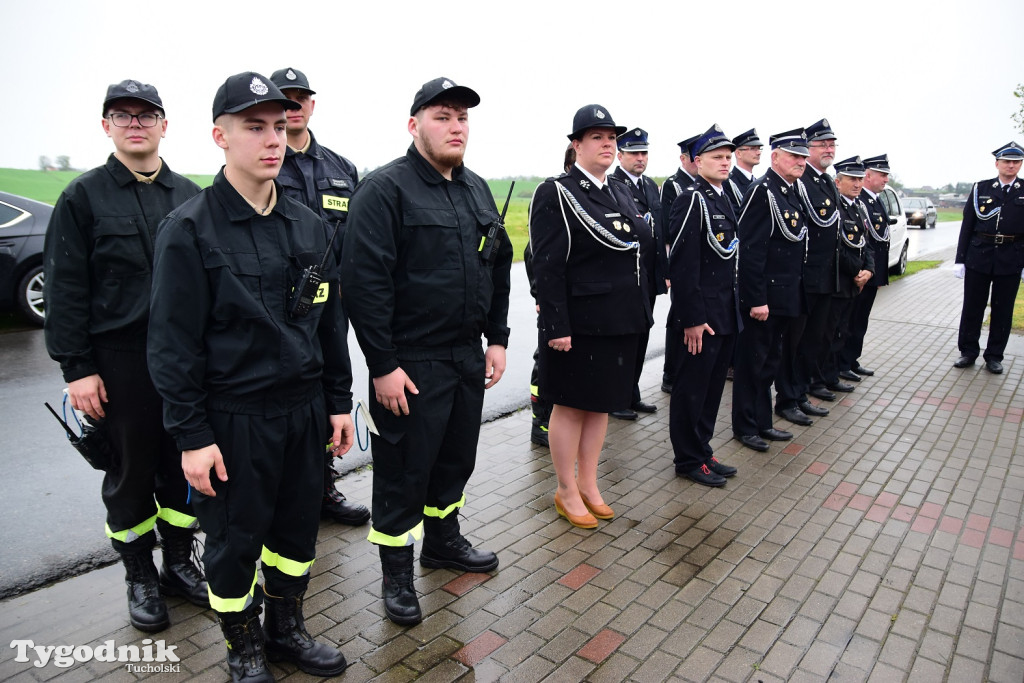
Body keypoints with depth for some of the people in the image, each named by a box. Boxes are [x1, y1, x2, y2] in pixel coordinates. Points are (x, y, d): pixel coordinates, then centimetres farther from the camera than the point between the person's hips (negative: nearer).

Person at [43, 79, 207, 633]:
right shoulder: (83, 197, 0)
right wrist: (77, 367, -8)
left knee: (183, 464, 11)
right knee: (131, 472, 9)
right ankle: (140, 576, 27)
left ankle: (179, 563, 29)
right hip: (120, 361, -2)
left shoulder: (189, 196, 9)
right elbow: (65, 288, -3)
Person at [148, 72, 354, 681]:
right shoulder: (190, 229, -10)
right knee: (234, 540, 12)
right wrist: (192, 435, -10)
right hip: (233, 418, -4)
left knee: (298, 529, 17)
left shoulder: (309, 226, 6)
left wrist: (339, 402, 9)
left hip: (305, 408, 5)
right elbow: (173, 342, -10)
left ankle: (288, 630, 40)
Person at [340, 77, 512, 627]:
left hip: (468, 356, 8)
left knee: (456, 458, 21)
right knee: (403, 471, 6)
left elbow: (499, 267, 16)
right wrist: (383, 365, -19)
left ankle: (443, 538, 43)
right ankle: (396, 571, 26)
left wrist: (497, 338, 10)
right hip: (411, 364, -7)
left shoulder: (477, 190, 12)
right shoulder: (384, 189, -12)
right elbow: (364, 281, -18)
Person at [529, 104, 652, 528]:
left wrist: (643, 313, 12)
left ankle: (588, 485, 31)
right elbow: (548, 266, -15)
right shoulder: (555, 193, -9)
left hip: (620, 321, 7)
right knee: (571, 406, 6)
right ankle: (567, 493, 23)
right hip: (579, 322, -7)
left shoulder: (621, 193, 13)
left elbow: (636, 255, 16)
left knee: (602, 404, 15)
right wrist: (557, 326, -19)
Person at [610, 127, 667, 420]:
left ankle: (632, 396, 27)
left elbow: (659, 231, 17)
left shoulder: (651, 185, 16)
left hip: (649, 277, 8)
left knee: (640, 338, 14)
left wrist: (664, 271, 14)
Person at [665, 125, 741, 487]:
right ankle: (688, 460, 18)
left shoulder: (724, 198, 14)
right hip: (702, 313, -9)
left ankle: (703, 452, 30)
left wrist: (735, 306, 16)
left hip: (727, 312, 9)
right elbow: (682, 264, -19)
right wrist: (693, 318, -20)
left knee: (713, 385, 16)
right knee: (692, 387, 3)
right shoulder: (691, 199, -13)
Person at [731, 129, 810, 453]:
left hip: (785, 298, 9)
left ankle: (763, 422, 29)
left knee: (770, 362, 17)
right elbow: (751, 251, -20)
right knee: (752, 362, 4)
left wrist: (795, 295, 15)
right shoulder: (762, 192, -15)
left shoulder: (793, 192, 13)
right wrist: (756, 300, -22)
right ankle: (745, 426, 17)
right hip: (763, 297, -9)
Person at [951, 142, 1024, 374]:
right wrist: (960, 259, 0)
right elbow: (967, 225, 3)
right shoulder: (980, 189, 3)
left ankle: (994, 356, 18)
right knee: (972, 307, 6)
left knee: (1003, 310, 7)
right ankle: (968, 352, 18)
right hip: (979, 257, 0)